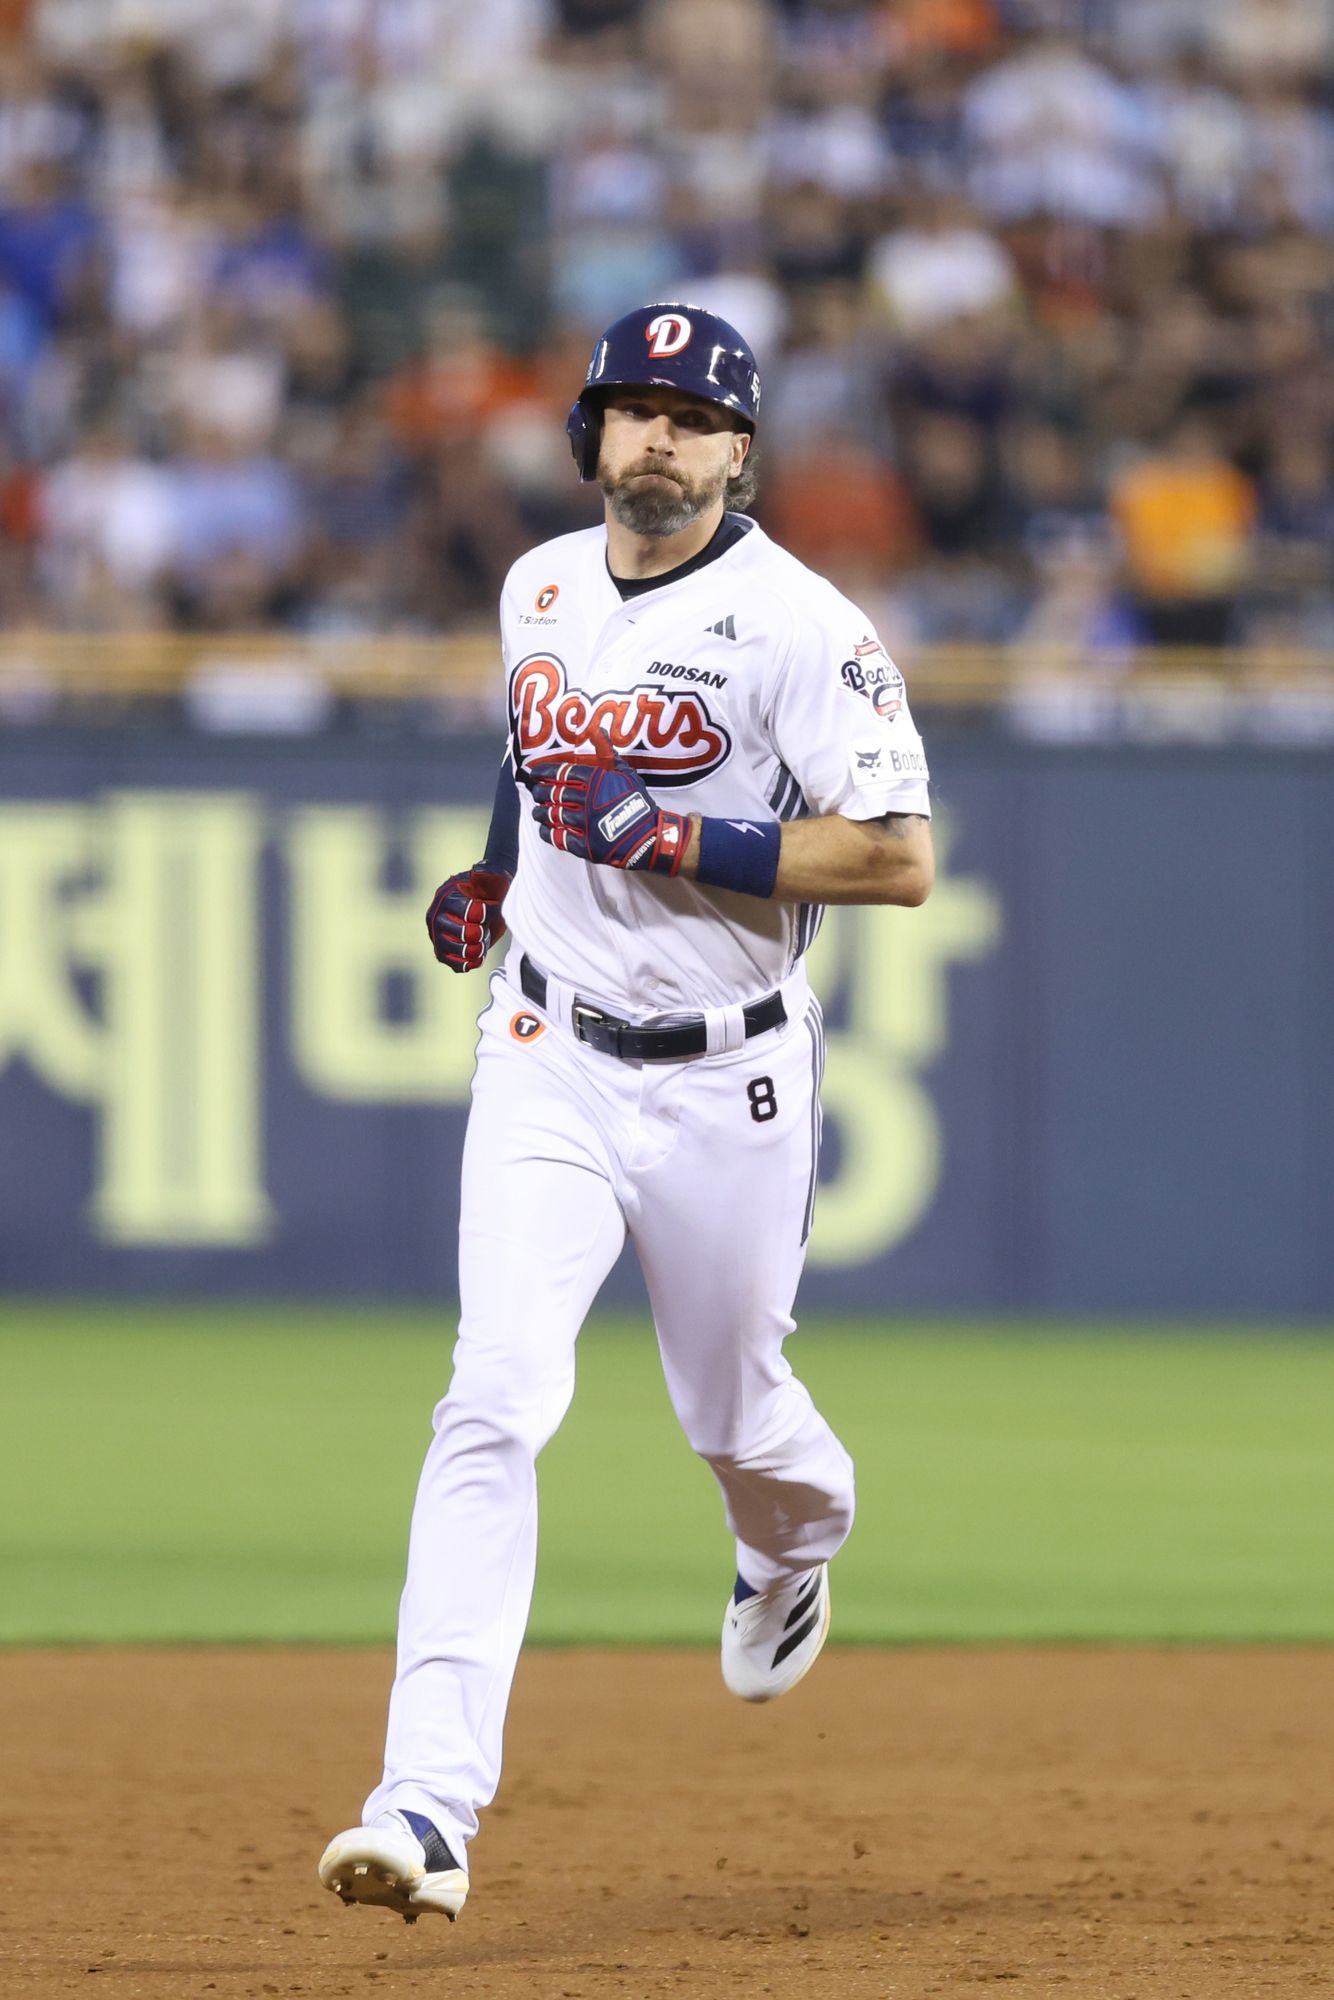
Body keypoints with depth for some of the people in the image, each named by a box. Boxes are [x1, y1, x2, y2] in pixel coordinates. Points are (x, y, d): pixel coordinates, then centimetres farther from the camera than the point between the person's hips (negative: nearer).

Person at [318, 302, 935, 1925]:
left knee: (733, 1417, 16)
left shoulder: (796, 626, -14)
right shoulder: (538, 588, 5)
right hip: (550, 1062, 3)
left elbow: (901, 859, -18)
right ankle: (430, 1807, -23)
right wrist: (498, 877, 10)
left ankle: (799, 1542, 56)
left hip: (727, 1086, -3)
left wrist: (681, 839, -24)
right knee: (495, 1404, -15)